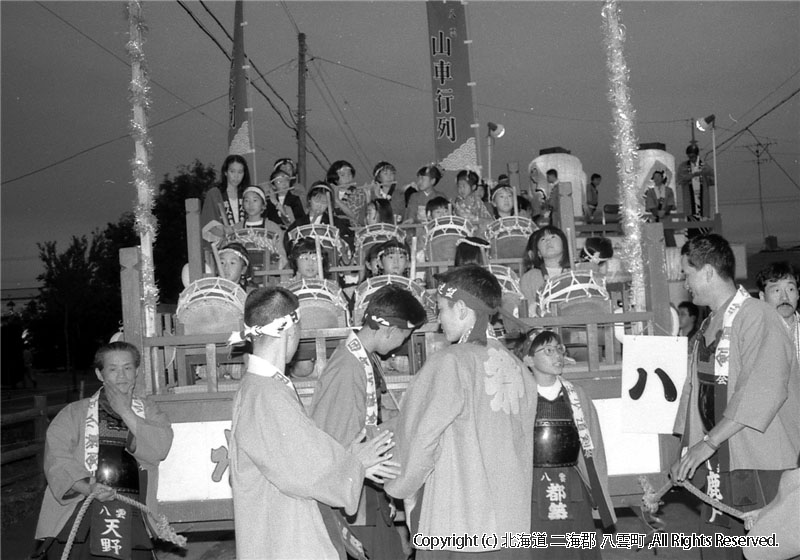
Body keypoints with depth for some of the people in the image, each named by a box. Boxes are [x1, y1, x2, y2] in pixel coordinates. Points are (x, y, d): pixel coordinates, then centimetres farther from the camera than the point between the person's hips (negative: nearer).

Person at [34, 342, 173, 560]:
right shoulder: (75, 412, 9)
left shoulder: (148, 409, 15)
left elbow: (160, 448, -1)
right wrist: (87, 488, -19)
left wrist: (125, 412, -4)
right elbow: (56, 458, -4)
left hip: (133, 516, 2)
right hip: (80, 511, -1)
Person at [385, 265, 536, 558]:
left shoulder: (452, 362, -13)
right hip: (514, 525, 6)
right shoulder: (517, 368, 3)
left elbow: (420, 438, -9)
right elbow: (522, 447, 8)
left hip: (456, 531, -6)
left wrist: (401, 489, 6)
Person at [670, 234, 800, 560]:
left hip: (759, 464, -7)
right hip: (716, 463, 7)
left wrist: (709, 442, -21)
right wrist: (687, 454, 9)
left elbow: (761, 393, -21)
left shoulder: (758, 318, -11)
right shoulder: (706, 329, 14)